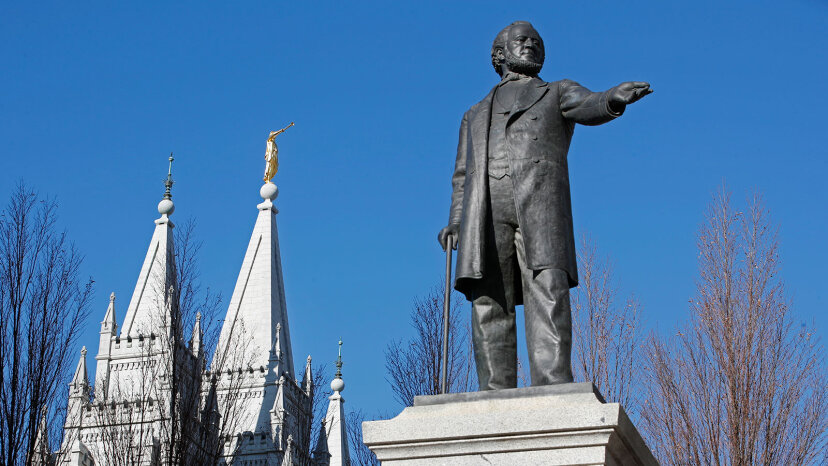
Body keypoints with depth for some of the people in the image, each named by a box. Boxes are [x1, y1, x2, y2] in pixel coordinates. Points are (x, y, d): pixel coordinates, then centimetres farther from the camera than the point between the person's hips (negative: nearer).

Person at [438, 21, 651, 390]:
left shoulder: (558, 93, 26)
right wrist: (455, 223, 6)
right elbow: (463, 177, 25)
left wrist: (614, 98, -23)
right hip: (486, 209, 3)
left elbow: (589, 108, 2)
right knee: (489, 304, -10)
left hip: (540, 198, -3)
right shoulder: (476, 115, 35)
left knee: (548, 292, -20)